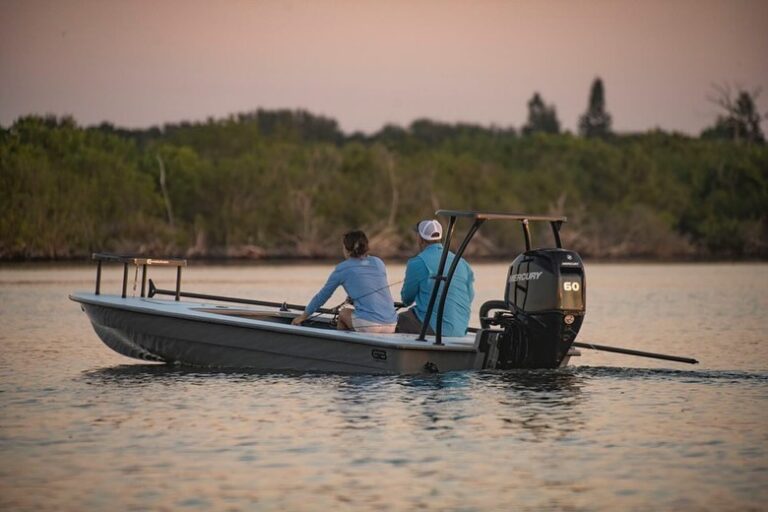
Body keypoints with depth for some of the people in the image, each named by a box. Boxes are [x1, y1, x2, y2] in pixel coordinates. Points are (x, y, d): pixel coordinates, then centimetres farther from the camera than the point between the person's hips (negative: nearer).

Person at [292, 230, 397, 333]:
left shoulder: (342, 269, 6)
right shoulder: (378, 263, 16)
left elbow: (323, 295, 16)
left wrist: (303, 316, 29)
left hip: (368, 326, -4)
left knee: (343, 313, 24)